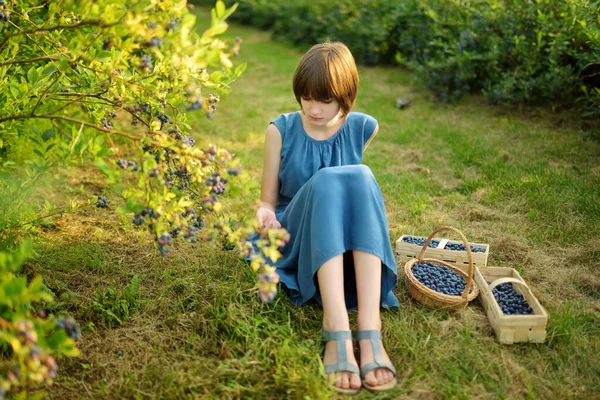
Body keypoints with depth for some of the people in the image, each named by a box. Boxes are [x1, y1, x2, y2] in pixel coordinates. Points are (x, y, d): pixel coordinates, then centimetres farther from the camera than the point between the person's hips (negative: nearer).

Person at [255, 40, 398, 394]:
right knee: (325, 181, -33)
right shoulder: (282, 130, -2)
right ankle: (336, 330, -46)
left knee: (360, 177, -31)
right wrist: (265, 216, -22)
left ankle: (370, 329, -43)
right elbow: (268, 201, 0)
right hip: (297, 242, -1)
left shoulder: (363, 129, 1)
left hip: (350, 247, 1)